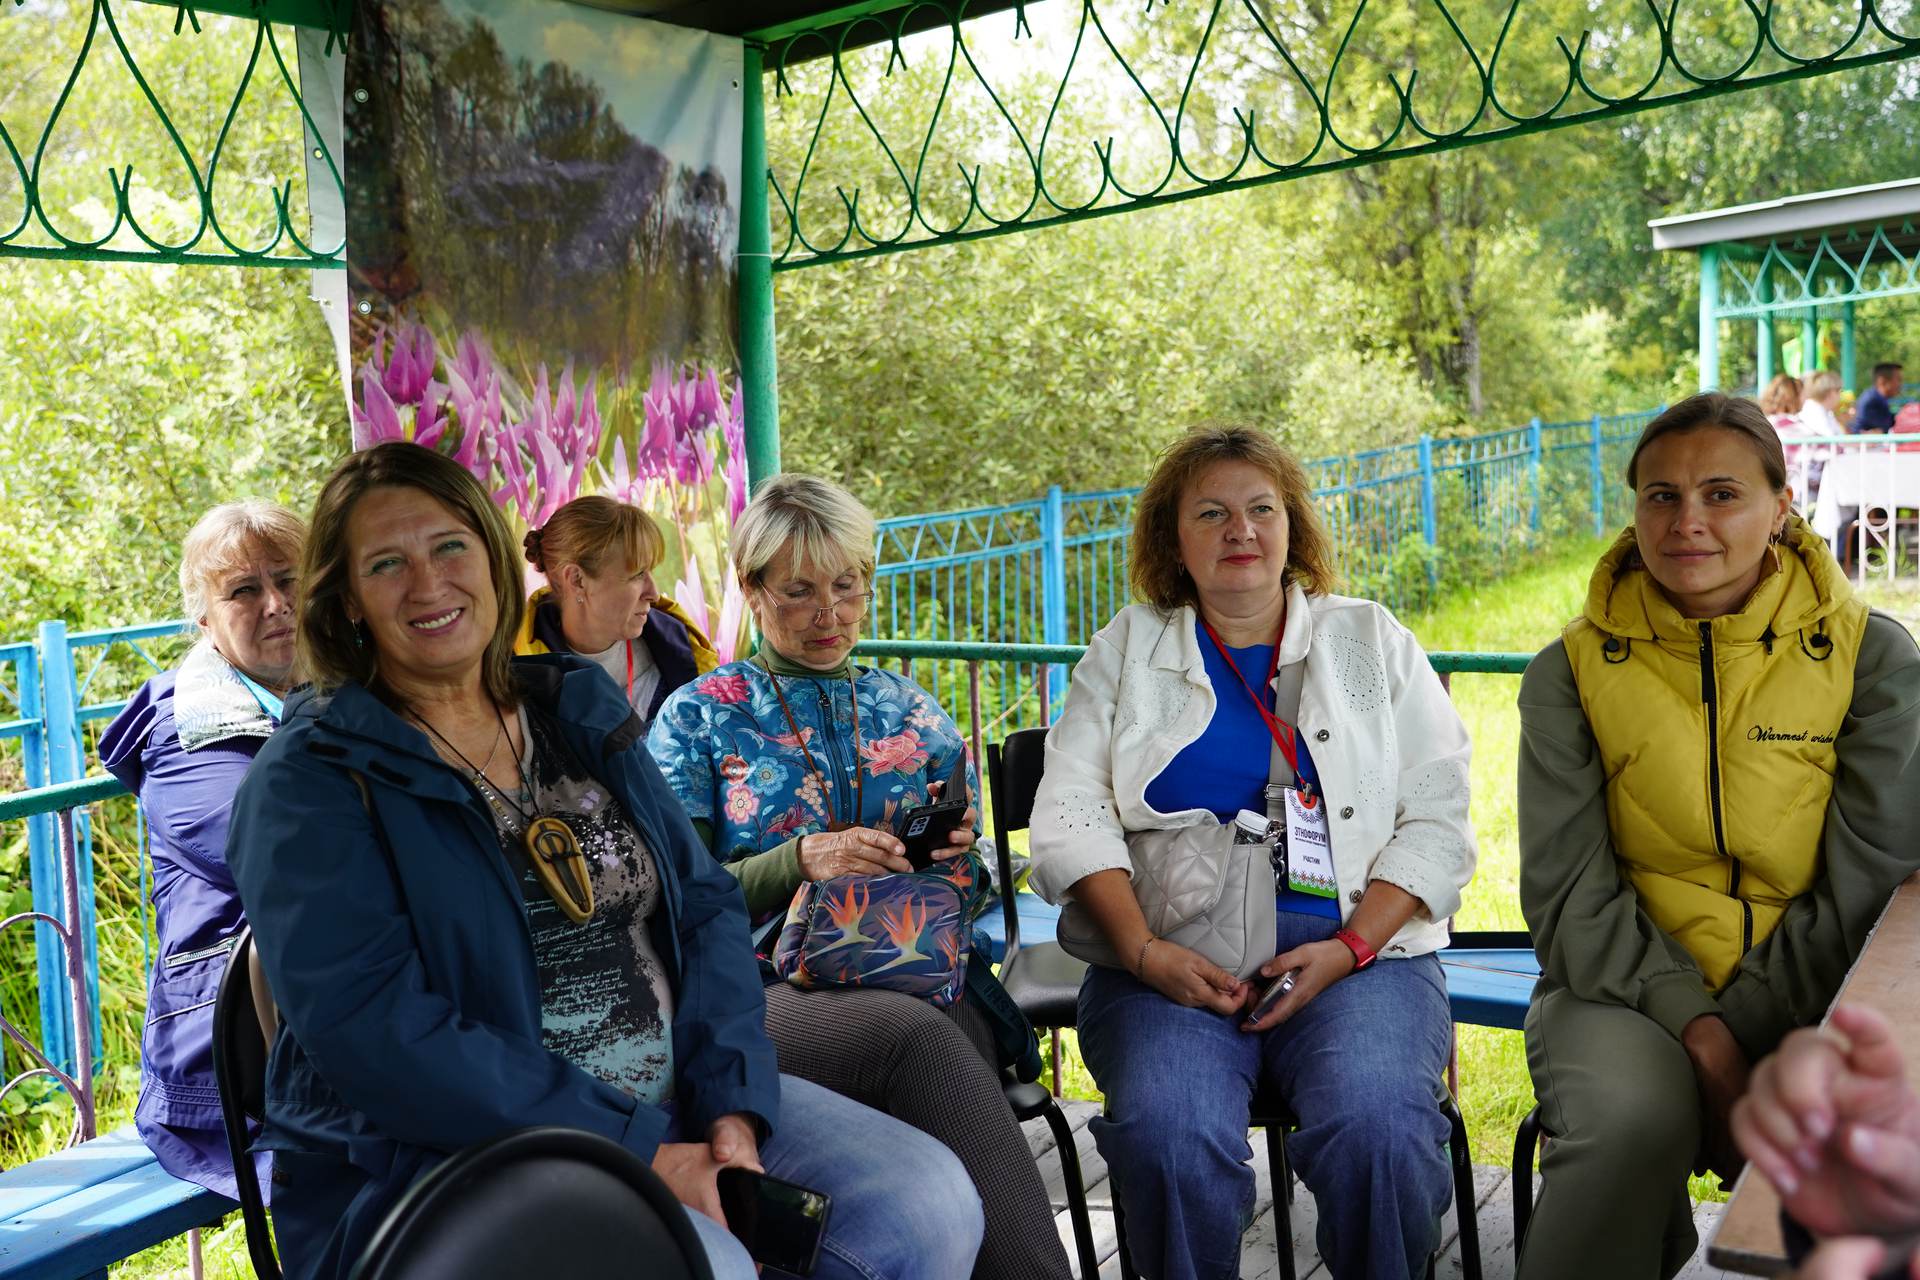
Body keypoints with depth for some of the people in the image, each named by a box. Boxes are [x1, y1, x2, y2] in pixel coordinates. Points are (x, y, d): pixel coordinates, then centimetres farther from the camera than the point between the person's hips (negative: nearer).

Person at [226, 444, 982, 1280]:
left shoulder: (581, 710, 10)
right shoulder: (310, 779, -7)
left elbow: (704, 905, 6)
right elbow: (375, 1030, -17)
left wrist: (734, 1107, -10)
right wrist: (640, 1151, -21)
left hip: (674, 1105, 6)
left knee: (928, 1203, -9)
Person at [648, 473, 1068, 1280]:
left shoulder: (911, 713, 20)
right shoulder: (699, 717, 10)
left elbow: (971, 887, 22)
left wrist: (957, 855, -3)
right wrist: (802, 860, -15)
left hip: (922, 975, 3)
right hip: (766, 986, -2)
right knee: (918, 1038, -36)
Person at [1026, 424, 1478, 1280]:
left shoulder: (1370, 640, 15)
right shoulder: (1127, 649, 15)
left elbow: (1436, 821, 7)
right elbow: (1070, 817, 3)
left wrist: (1349, 948, -9)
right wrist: (1143, 951, -13)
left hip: (1356, 947, 1)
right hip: (1174, 957, 0)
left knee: (1377, 1130, -28)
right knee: (1167, 1133, -29)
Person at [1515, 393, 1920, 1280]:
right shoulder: (1572, 671, 2)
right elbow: (1569, 893, -4)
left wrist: (1743, 1025, -14)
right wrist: (1692, 1027, -18)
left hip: (1806, 998, 1)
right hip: (1627, 990, -1)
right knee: (1636, 1117, -33)